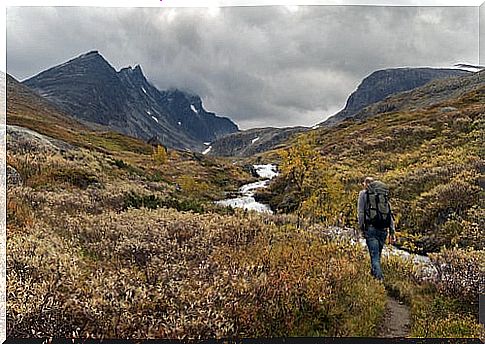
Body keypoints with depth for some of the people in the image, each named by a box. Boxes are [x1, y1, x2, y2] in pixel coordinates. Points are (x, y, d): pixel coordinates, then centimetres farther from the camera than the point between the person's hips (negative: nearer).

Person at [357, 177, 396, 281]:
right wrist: (392, 232, 12)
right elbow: (390, 214, 12)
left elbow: (361, 212, -4)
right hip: (383, 229, 5)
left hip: (371, 228, -4)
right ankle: (373, 273, 30)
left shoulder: (363, 193, 6)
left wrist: (361, 227, 0)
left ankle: (380, 279, -17)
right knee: (377, 255, 18)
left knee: (375, 257, -6)